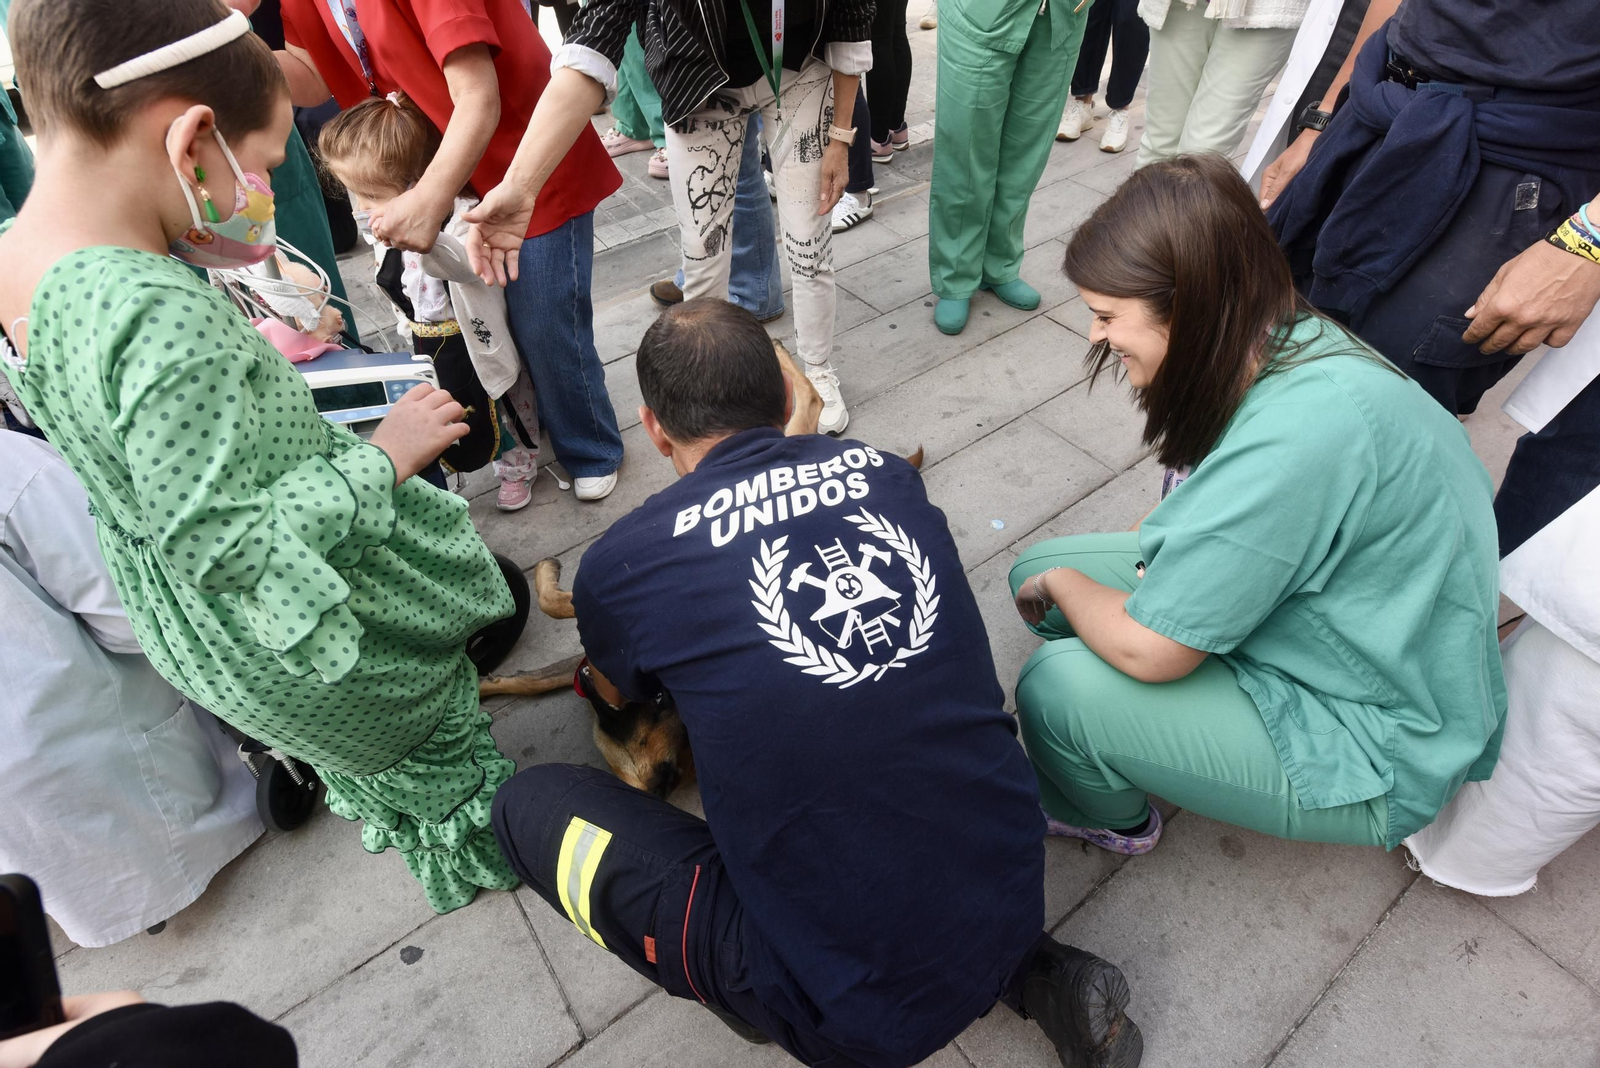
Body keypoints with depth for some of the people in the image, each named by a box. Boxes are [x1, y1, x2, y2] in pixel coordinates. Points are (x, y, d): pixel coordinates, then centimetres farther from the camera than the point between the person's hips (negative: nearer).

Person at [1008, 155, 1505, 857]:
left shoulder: (1301, 432, -35)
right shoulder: (1287, 344, -6)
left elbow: (1147, 648, -30)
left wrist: (1063, 583, -10)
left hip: (1367, 746, -8)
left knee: (1056, 688, -23)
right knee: (1035, 570, 0)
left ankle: (1108, 820, 14)